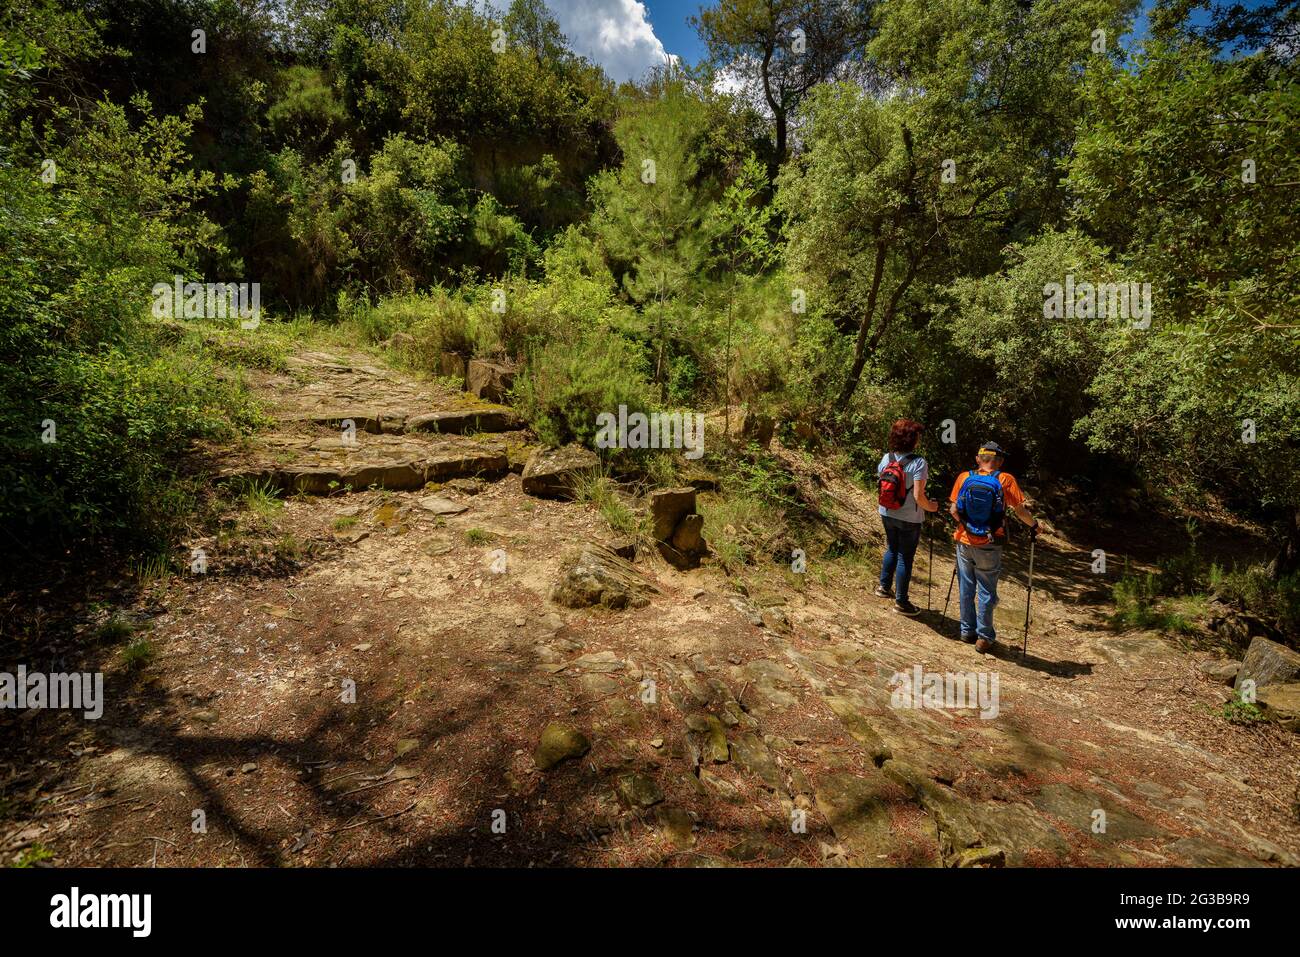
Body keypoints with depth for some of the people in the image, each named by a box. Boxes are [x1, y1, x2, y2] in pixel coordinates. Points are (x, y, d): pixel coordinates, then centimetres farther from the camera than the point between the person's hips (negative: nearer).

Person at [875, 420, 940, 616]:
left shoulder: (886, 458, -3)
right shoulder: (918, 463, -20)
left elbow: (881, 487, 4)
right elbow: (918, 496, -22)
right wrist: (931, 507, -3)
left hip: (887, 514, 6)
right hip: (909, 519, -5)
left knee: (892, 549, 25)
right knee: (905, 557, 6)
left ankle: (884, 587, 36)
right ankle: (901, 601, 16)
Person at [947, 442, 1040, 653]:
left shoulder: (964, 477, -4)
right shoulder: (1005, 480, -9)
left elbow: (953, 510, -2)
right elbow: (1021, 510, -9)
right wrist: (1034, 525, 11)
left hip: (965, 542, 2)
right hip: (989, 546, -2)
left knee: (967, 589, 15)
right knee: (986, 592, 9)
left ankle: (968, 630, 26)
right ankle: (984, 638, 16)